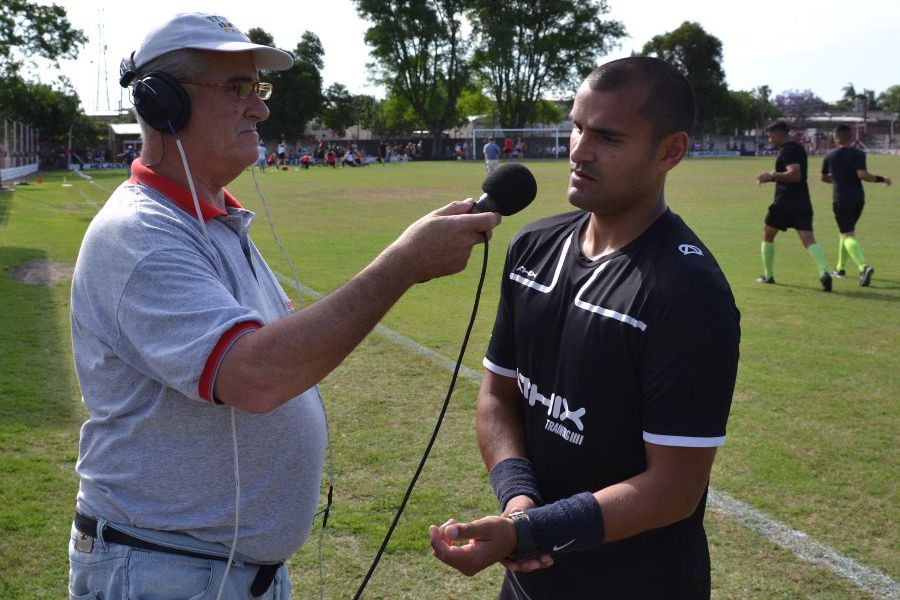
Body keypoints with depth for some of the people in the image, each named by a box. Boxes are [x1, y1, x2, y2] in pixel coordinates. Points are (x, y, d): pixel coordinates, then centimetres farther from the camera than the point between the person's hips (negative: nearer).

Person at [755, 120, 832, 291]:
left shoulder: (786, 151, -11)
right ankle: (824, 273, -27)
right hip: (803, 202, 7)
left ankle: (768, 275, 21)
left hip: (785, 202, -7)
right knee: (809, 240, -5)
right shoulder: (799, 149, 18)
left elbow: (794, 175, -24)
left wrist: (772, 176, -19)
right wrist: (773, 177, 24)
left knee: (767, 235, 14)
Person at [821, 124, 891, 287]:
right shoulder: (858, 155, -6)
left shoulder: (830, 156, 0)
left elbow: (824, 178, 14)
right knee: (847, 231, 22)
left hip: (840, 200, -2)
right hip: (858, 199, 2)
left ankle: (864, 267, -32)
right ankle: (840, 268, 29)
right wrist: (881, 179, -11)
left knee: (848, 235, -8)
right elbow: (862, 175, -22)